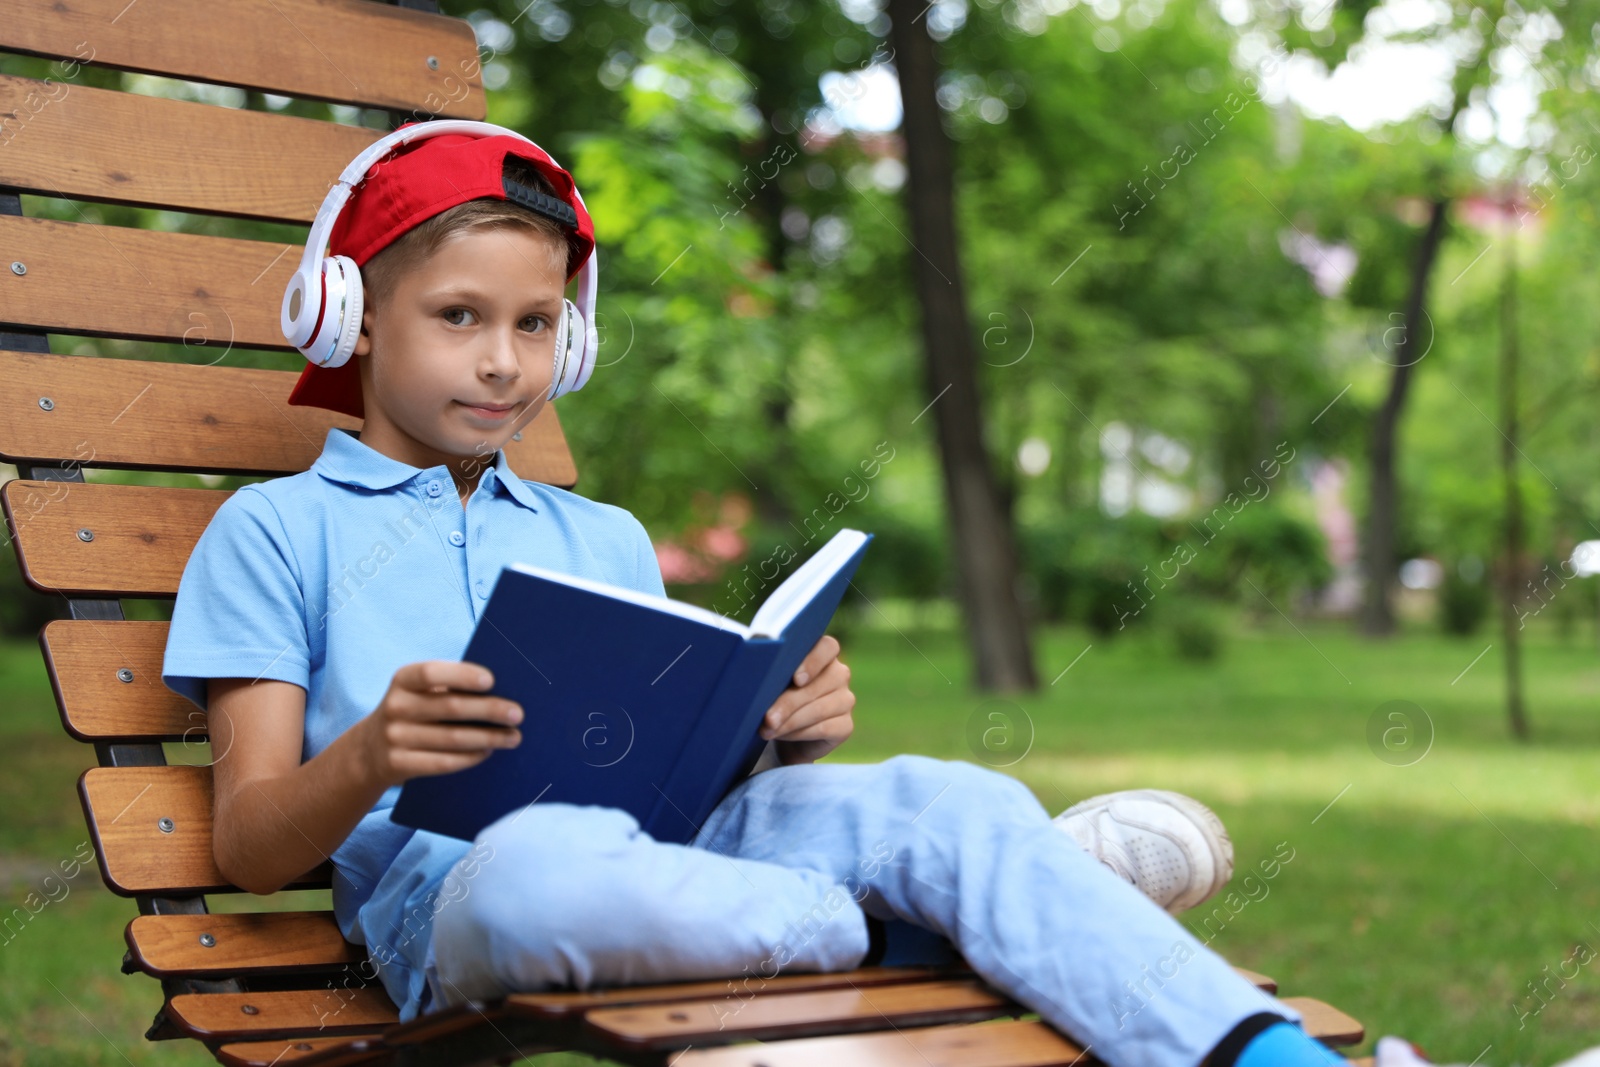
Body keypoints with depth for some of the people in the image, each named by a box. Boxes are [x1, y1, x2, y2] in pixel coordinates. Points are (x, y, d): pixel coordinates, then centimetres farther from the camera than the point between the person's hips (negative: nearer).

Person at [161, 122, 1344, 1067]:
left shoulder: (605, 539, 29)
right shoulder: (274, 528, 14)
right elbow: (250, 847, 5)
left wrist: (779, 748, -3)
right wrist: (370, 756, -18)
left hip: (673, 840, 4)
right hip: (450, 886, -4)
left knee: (958, 798, -24)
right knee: (546, 863, -41)